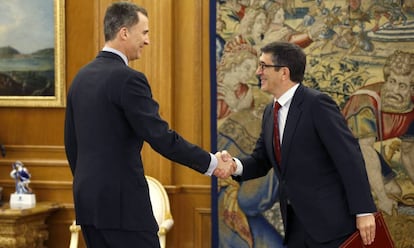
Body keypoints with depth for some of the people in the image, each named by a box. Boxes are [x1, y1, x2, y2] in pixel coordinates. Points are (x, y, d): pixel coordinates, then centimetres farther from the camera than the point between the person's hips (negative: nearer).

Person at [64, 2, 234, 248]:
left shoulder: (81, 77, 11)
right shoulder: (128, 78, -15)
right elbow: (162, 138, -18)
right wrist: (211, 163, -9)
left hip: (88, 200, 9)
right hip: (122, 203, -9)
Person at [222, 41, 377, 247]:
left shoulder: (317, 104, -13)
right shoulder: (271, 112, 12)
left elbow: (349, 156, -17)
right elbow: (261, 161, 16)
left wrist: (364, 211, -21)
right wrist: (236, 165, -7)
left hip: (331, 222, -8)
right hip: (296, 224, 8)